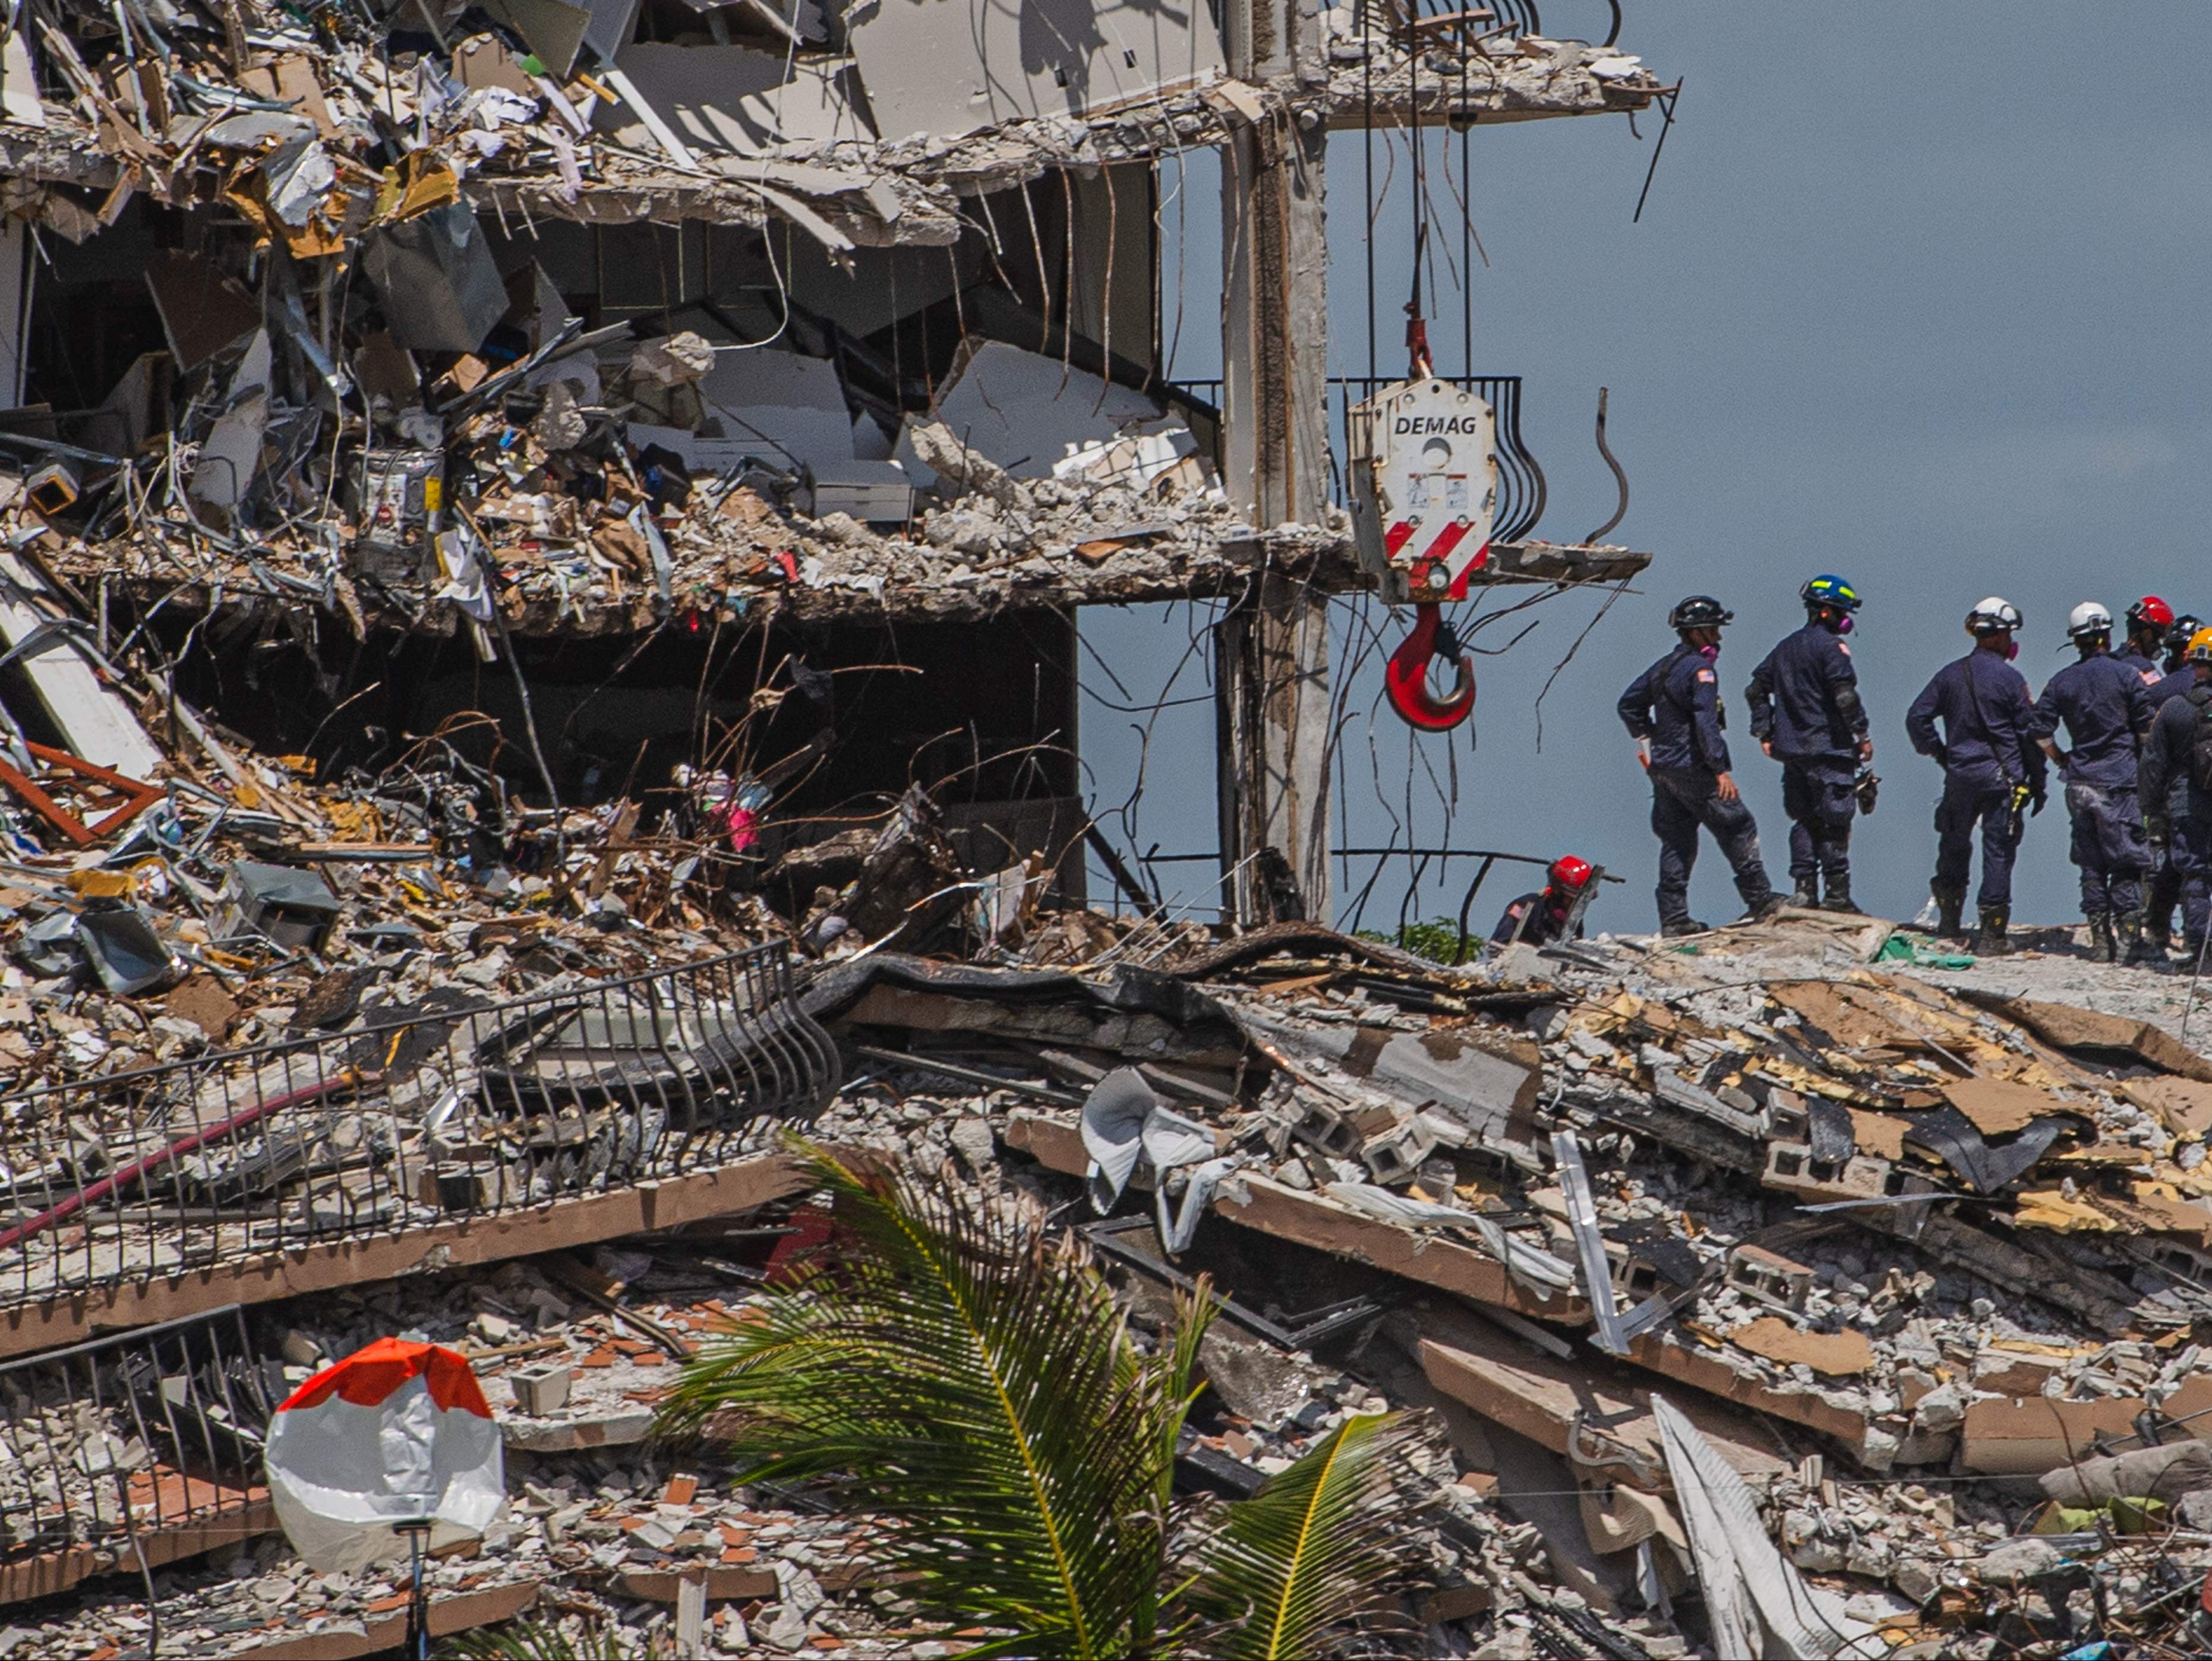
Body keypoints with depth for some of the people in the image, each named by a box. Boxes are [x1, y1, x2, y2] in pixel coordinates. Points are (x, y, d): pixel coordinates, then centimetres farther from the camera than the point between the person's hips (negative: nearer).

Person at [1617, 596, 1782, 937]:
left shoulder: (1663, 666, 13)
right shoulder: (1700, 669, -14)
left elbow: (1629, 704, 23)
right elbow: (1705, 722, -23)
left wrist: (1647, 742, 26)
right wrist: (1721, 769, -22)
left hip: (1663, 768, 9)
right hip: (1692, 767, -9)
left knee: (1677, 842, 11)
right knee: (1739, 829, 1)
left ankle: (1673, 917, 9)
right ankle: (1760, 900, 3)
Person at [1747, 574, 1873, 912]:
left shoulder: (1786, 647, 15)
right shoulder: (1830, 646, -10)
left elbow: (1756, 690, 17)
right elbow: (1845, 695, -18)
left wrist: (1763, 732, 19)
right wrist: (1862, 735, -10)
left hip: (1792, 748, 7)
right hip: (1829, 747, -7)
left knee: (1804, 820, 12)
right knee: (1835, 820, -4)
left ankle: (1803, 887, 7)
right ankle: (1837, 893, -5)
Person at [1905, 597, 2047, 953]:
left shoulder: (1951, 675, 3)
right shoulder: (2009, 679, -8)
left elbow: (1917, 718, 2)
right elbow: (2030, 733, -6)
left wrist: (1937, 752, 15)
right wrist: (2037, 783, 3)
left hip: (1960, 774, 3)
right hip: (2002, 776, -3)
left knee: (1954, 845, 19)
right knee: (1998, 850, 1)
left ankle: (1949, 920, 21)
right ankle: (1992, 932, 0)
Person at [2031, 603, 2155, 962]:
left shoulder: (2061, 683, 4)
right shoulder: (2127, 676, -6)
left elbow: (2041, 733, 1)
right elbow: (2148, 728, -5)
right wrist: (2145, 767, 10)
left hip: (2080, 782, 4)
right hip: (2119, 781, -4)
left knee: (2091, 864, 10)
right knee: (2127, 863, -2)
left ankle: (2100, 939, 10)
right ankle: (2128, 936, -7)